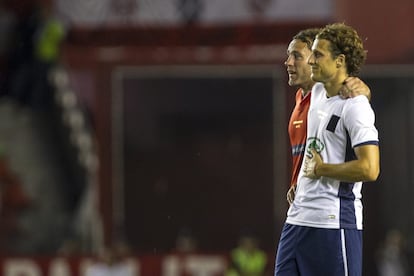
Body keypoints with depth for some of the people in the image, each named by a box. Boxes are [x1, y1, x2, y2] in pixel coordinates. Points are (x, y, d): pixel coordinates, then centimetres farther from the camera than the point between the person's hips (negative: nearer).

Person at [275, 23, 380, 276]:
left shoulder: (355, 106, -14)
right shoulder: (318, 92, 13)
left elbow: (369, 169, -23)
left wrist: (320, 169, -12)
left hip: (334, 222, -9)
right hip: (298, 217, 9)